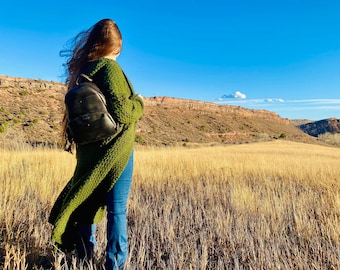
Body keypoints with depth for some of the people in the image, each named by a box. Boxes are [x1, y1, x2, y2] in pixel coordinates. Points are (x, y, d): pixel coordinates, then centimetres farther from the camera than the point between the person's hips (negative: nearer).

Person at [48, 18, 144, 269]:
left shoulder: (83, 69, 8)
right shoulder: (109, 66, -14)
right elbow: (122, 112, -21)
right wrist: (139, 103, -2)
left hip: (89, 148, 7)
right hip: (114, 150, -7)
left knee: (88, 198, 18)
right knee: (116, 208, 4)